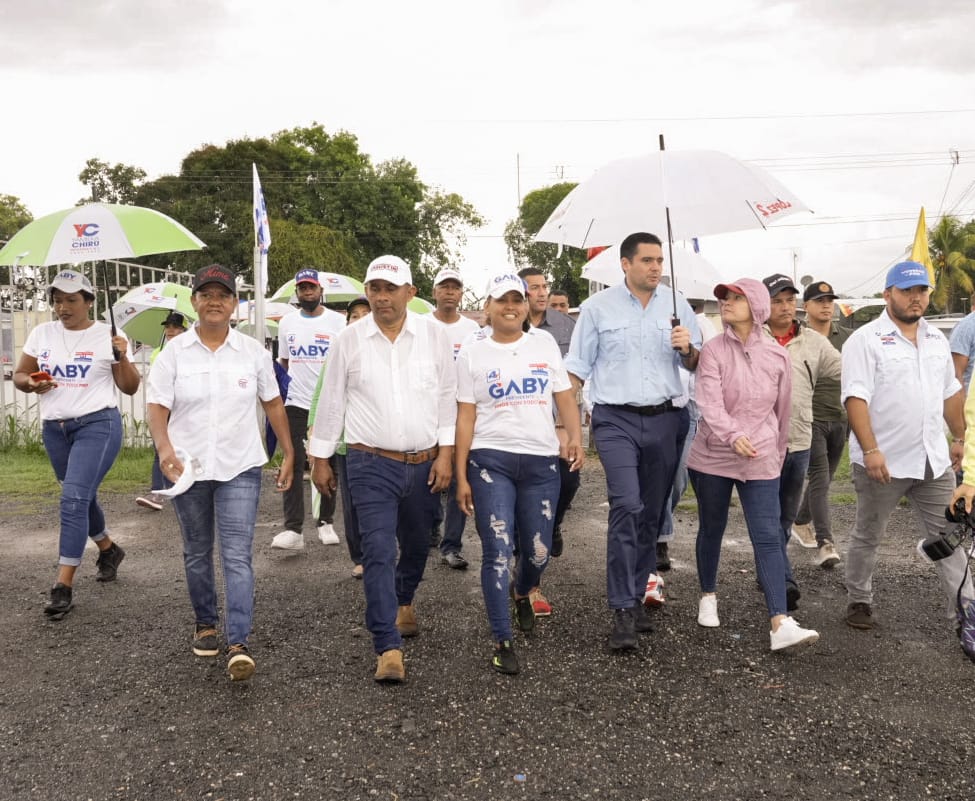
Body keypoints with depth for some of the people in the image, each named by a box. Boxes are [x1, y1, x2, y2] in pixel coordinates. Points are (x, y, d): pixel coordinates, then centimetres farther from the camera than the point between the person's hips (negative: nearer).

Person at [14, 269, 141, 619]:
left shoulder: (107, 336, -3)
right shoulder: (41, 334, 6)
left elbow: (130, 388, -1)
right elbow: (19, 375, 11)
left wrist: (122, 357, -17)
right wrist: (31, 384, -11)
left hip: (98, 424, -5)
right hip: (54, 428, 5)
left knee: (74, 500, -16)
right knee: (81, 500, 18)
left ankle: (63, 587, -13)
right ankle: (108, 549, 44)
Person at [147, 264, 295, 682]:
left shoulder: (253, 352, 1)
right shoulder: (174, 353, -2)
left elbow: (273, 404, 8)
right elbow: (157, 408, -5)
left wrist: (288, 453, 7)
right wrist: (164, 448, -24)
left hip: (240, 469, -1)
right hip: (188, 469, 1)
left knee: (237, 556, -8)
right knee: (197, 553, 14)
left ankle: (238, 644, -10)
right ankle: (205, 624, 33)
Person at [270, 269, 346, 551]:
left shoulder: (337, 321, 0)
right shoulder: (287, 322, 9)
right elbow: (283, 362, 17)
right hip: (295, 403, 2)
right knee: (292, 464, -5)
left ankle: (325, 522, 19)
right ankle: (293, 529, -5)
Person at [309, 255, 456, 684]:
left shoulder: (433, 334, 0)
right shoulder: (349, 340, -1)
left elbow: (447, 396, 2)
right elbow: (331, 402, 5)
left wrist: (445, 454, -3)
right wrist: (320, 460, 8)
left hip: (425, 463, 2)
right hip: (372, 464, -2)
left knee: (416, 544, 19)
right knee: (378, 552, -9)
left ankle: (404, 601, 48)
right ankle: (388, 649, -7)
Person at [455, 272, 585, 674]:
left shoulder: (545, 344, 8)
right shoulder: (473, 354, 3)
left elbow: (565, 397, 8)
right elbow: (465, 418, 1)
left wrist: (575, 438, -9)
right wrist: (461, 477, -2)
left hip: (541, 461, 2)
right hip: (491, 461, -2)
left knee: (538, 552, 9)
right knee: (497, 551, -6)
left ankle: (521, 592, 44)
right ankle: (502, 641, 4)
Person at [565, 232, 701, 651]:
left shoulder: (676, 304, 9)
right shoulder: (598, 307, 2)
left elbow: (697, 366, 14)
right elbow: (577, 367, 3)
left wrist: (687, 348, -9)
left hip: (666, 419, 4)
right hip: (616, 419, -3)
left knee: (652, 514, 9)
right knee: (627, 506, -17)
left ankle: (636, 598, 23)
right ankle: (622, 611, -12)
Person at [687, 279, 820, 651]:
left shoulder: (777, 356, 0)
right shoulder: (713, 350, -8)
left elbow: (782, 411, 12)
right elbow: (710, 404, -21)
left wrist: (778, 453, 19)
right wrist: (733, 436, -38)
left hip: (761, 463, 1)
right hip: (712, 458, -1)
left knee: (768, 538, -7)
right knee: (711, 530, 15)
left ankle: (780, 624, -12)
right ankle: (708, 596, 37)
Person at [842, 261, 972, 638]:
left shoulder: (937, 339, 11)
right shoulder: (866, 339, -11)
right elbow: (856, 398, -19)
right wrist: (870, 451, -25)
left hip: (934, 460, 6)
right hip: (884, 460, -5)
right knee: (867, 536, 10)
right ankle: (858, 602, 25)